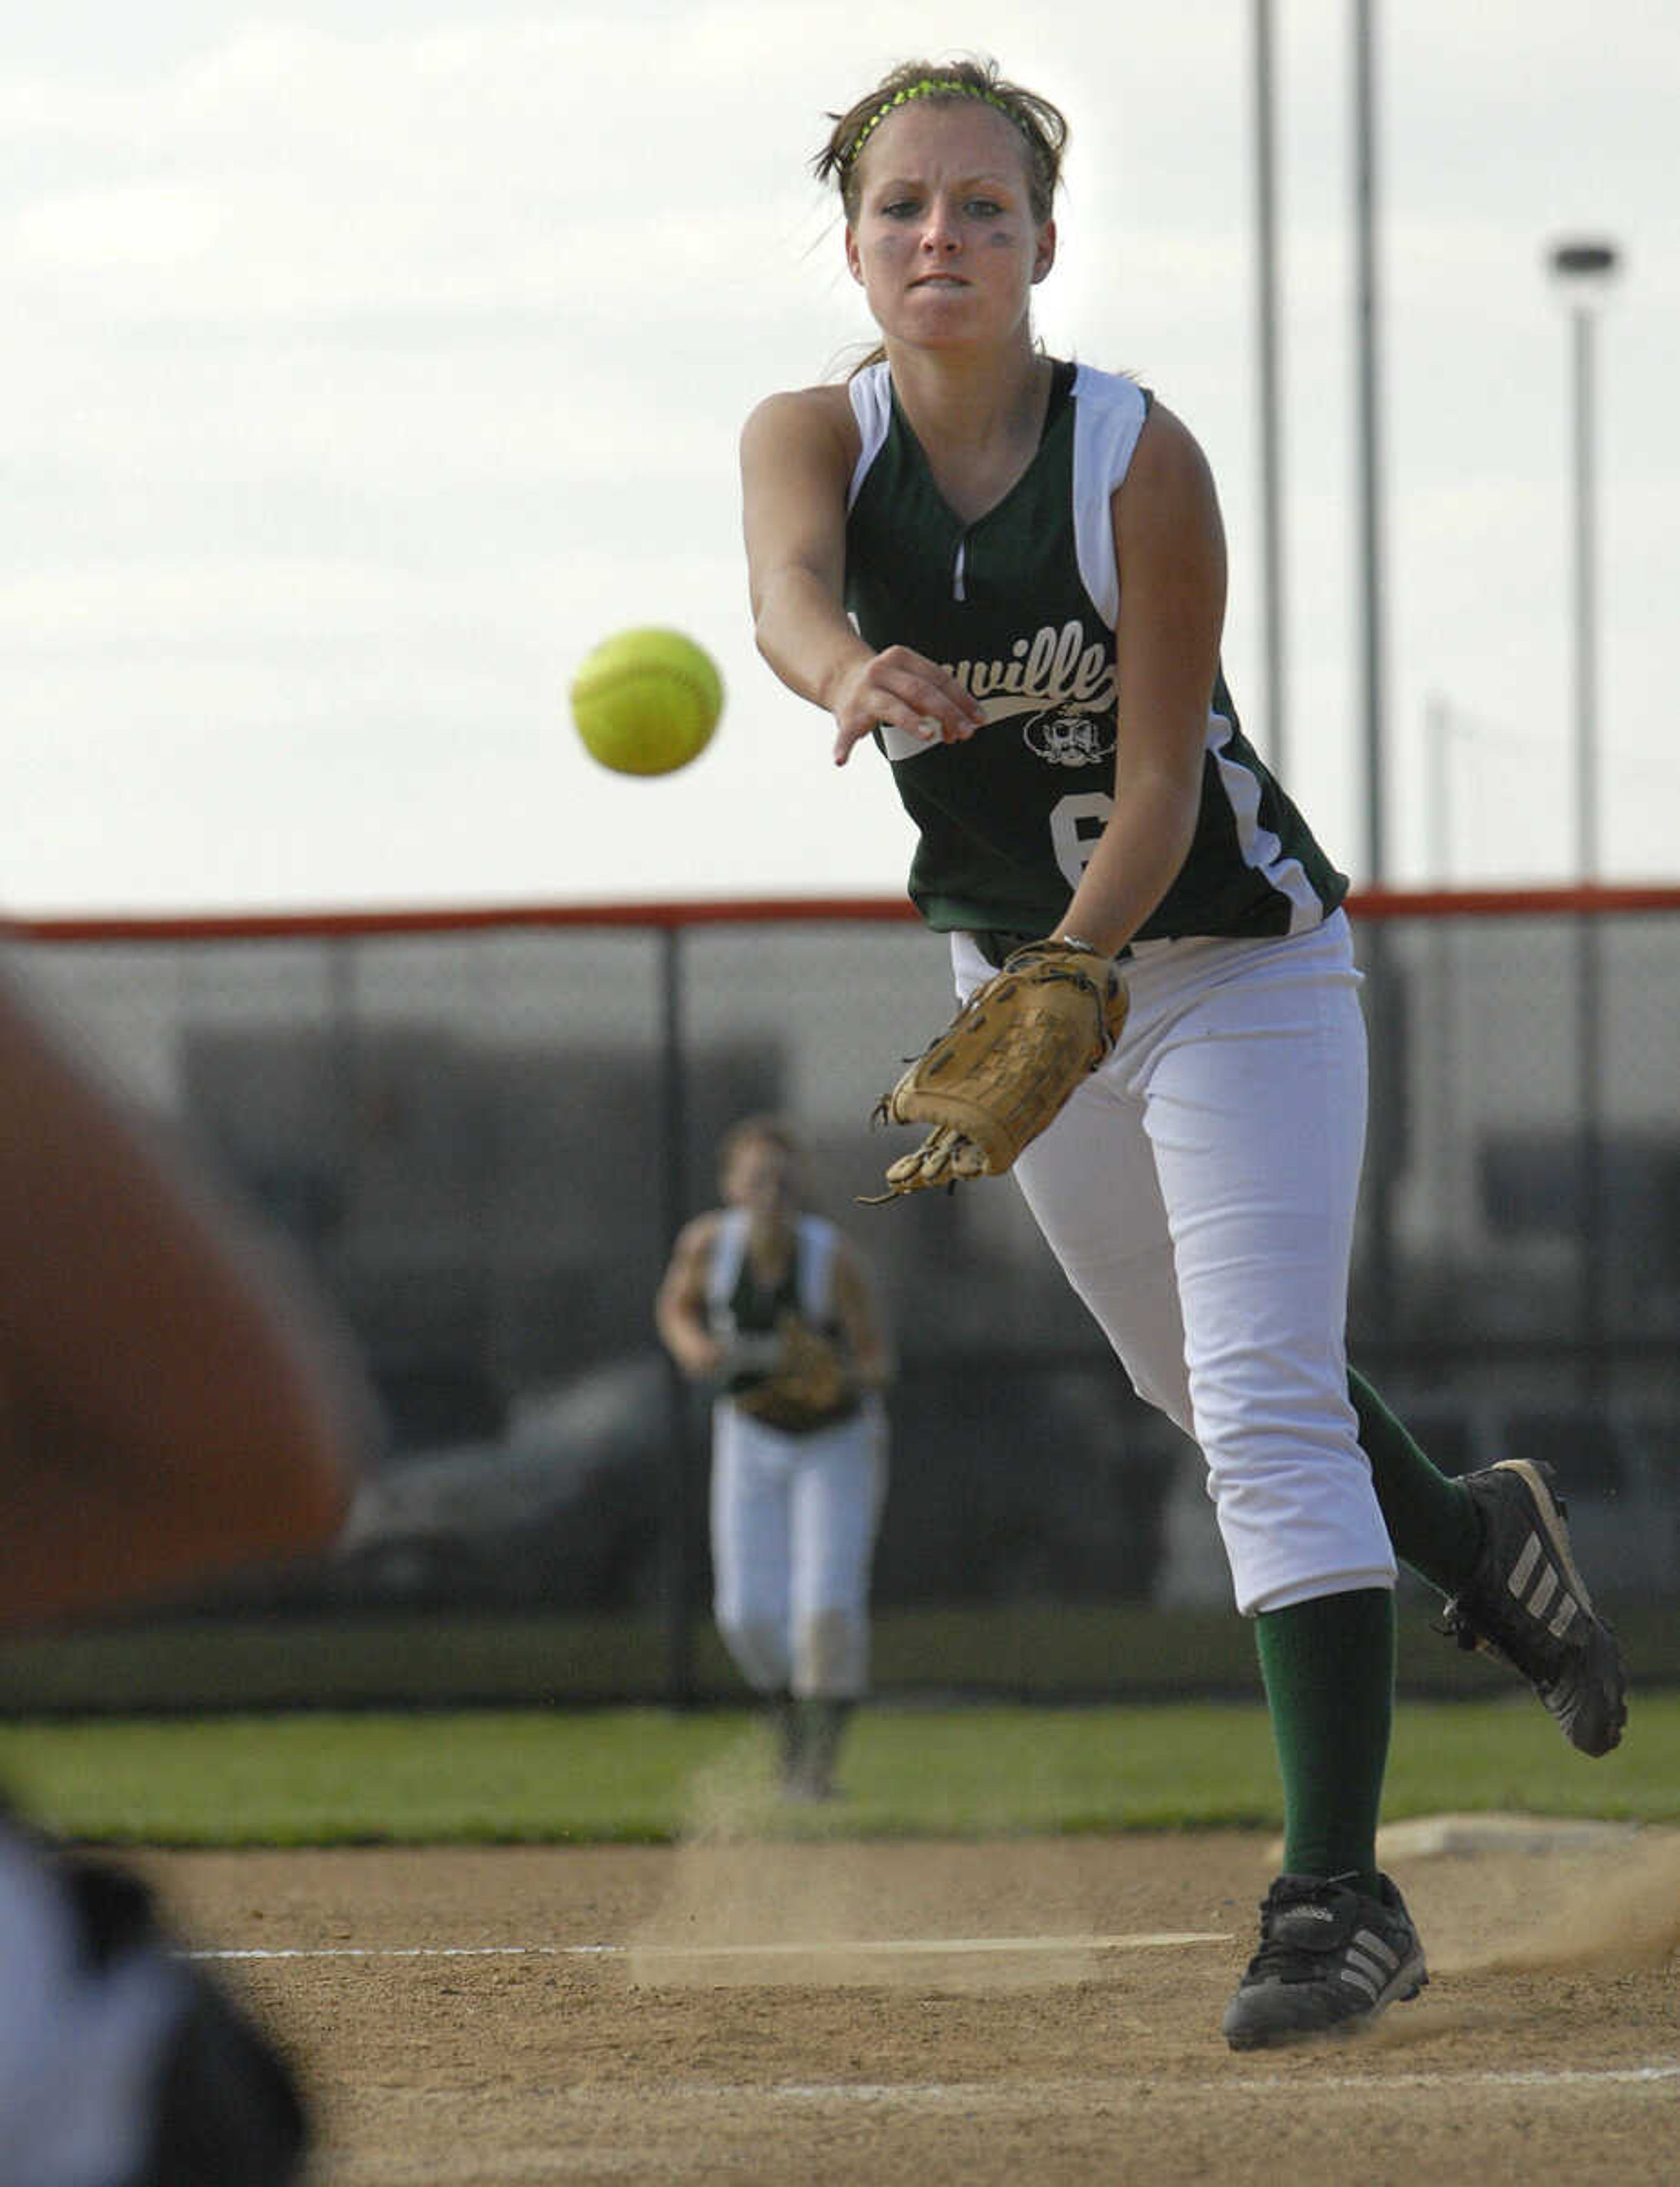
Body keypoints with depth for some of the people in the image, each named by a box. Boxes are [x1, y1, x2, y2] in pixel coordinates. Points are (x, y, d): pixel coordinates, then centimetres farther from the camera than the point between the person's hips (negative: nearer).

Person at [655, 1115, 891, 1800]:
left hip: (839, 1441, -3)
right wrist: (694, 1349, -17)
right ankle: (788, 1718, 27)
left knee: (829, 1606, -17)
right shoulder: (708, 1242, -16)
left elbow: (876, 1363, -18)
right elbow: (676, 1306, 4)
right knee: (749, 1616, -5)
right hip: (752, 1438, 3)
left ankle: (822, 1756, 1)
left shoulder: (833, 1257, -25)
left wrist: (844, 1378, -40)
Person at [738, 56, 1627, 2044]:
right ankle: (1474, 1542, 49)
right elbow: (787, 596, -34)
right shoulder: (809, 441, -10)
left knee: (1268, 1405, -16)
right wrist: (852, 674, -58)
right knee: (1205, 1388, 20)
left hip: (1230, 960, -5)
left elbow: (1160, 779, -23)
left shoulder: (1138, 460, -20)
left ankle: (1339, 1892, -17)